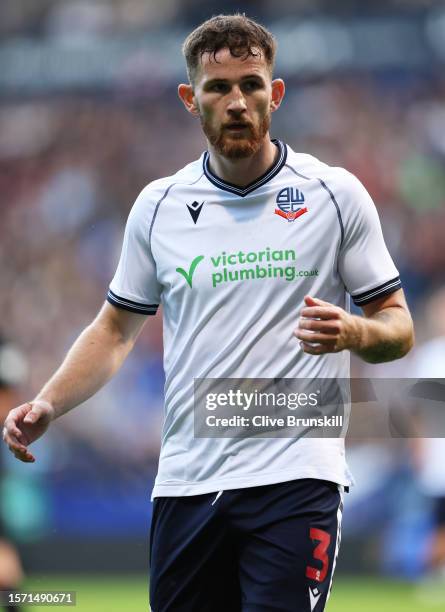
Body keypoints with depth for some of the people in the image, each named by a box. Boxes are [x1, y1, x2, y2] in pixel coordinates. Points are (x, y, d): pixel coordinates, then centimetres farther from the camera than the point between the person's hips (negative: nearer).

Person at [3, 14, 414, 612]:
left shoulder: (335, 193, 1)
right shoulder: (158, 205, 9)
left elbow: (398, 327, 5)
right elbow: (116, 329, 18)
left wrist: (351, 331, -18)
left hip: (294, 479, -3)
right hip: (185, 484, 3)